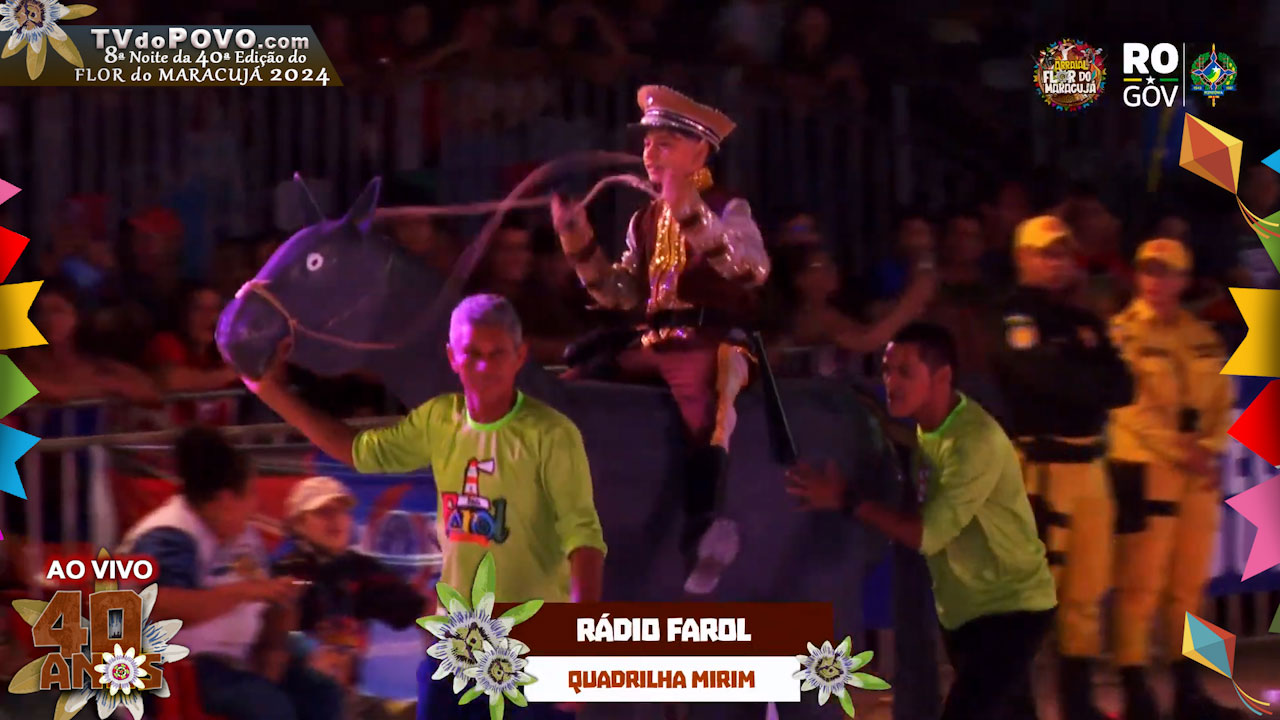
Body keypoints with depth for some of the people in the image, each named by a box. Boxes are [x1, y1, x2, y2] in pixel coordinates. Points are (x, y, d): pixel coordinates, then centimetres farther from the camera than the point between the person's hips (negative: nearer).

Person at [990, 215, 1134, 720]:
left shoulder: (1084, 323, 20)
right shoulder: (1012, 318, -4)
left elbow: (1121, 388, 9)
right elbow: (1044, 377, -19)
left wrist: (1076, 384, -9)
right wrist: (1093, 384, -2)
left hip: (1088, 465, 8)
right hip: (1037, 465, -8)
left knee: (1087, 590, 9)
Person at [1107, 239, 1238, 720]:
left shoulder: (1203, 336, 13)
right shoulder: (1121, 333, -4)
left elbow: (1223, 398, 10)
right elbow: (1132, 407, -12)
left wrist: (1210, 449, -7)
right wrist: (1181, 450, -16)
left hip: (1199, 472, 6)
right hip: (1143, 468, -6)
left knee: (1189, 584, 9)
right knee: (1141, 584, -7)